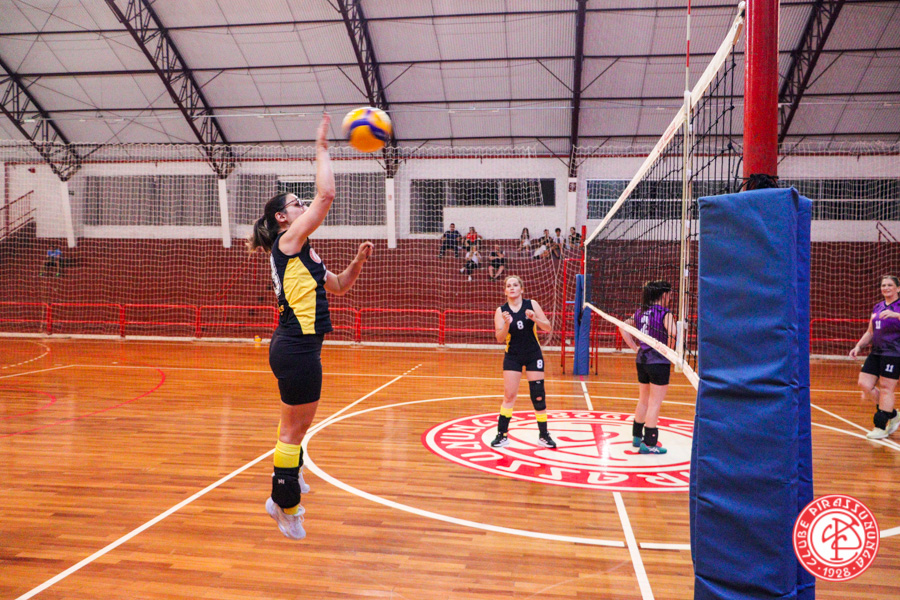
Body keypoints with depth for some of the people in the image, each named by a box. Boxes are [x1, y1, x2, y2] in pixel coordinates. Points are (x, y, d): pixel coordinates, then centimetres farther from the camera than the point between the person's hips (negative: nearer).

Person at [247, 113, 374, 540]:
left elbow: (338, 286, 24)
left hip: (299, 345, 10)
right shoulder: (288, 242, -8)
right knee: (295, 427, 0)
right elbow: (326, 194, -16)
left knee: (297, 421, 25)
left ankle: (288, 477, 43)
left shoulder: (301, 253, 18)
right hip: (297, 347, -10)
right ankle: (285, 505, 13)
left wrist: (358, 260, 9)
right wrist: (321, 148, -7)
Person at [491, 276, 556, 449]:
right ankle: (502, 435, 6)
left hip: (534, 355, 0)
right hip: (512, 356, 0)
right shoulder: (501, 311, -5)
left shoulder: (531, 304, -4)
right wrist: (507, 325, -31)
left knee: (538, 395, 2)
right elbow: (500, 338, -12)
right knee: (509, 395, -3)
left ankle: (543, 435, 15)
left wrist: (535, 319, -23)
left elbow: (548, 327, -5)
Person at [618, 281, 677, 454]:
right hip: (659, 362, -7)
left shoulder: (640, 312, 8)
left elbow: (623, 327, 11)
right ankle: (649, 444, 7)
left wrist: (635, 347, 10)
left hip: (642, 360, 7)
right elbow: (673, 335, -27)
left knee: (643, 401, 21)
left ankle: (637, 436, 31)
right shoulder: (665, 314, -13)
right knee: (654, 404, 1)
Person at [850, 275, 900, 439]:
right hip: (876, 352, 7)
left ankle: (881, 427, 5)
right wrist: (859, 346, 12)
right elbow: (870, 332, 22)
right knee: (864, 384, 1)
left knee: (886, 388, -4)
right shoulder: (877, 307, 16)